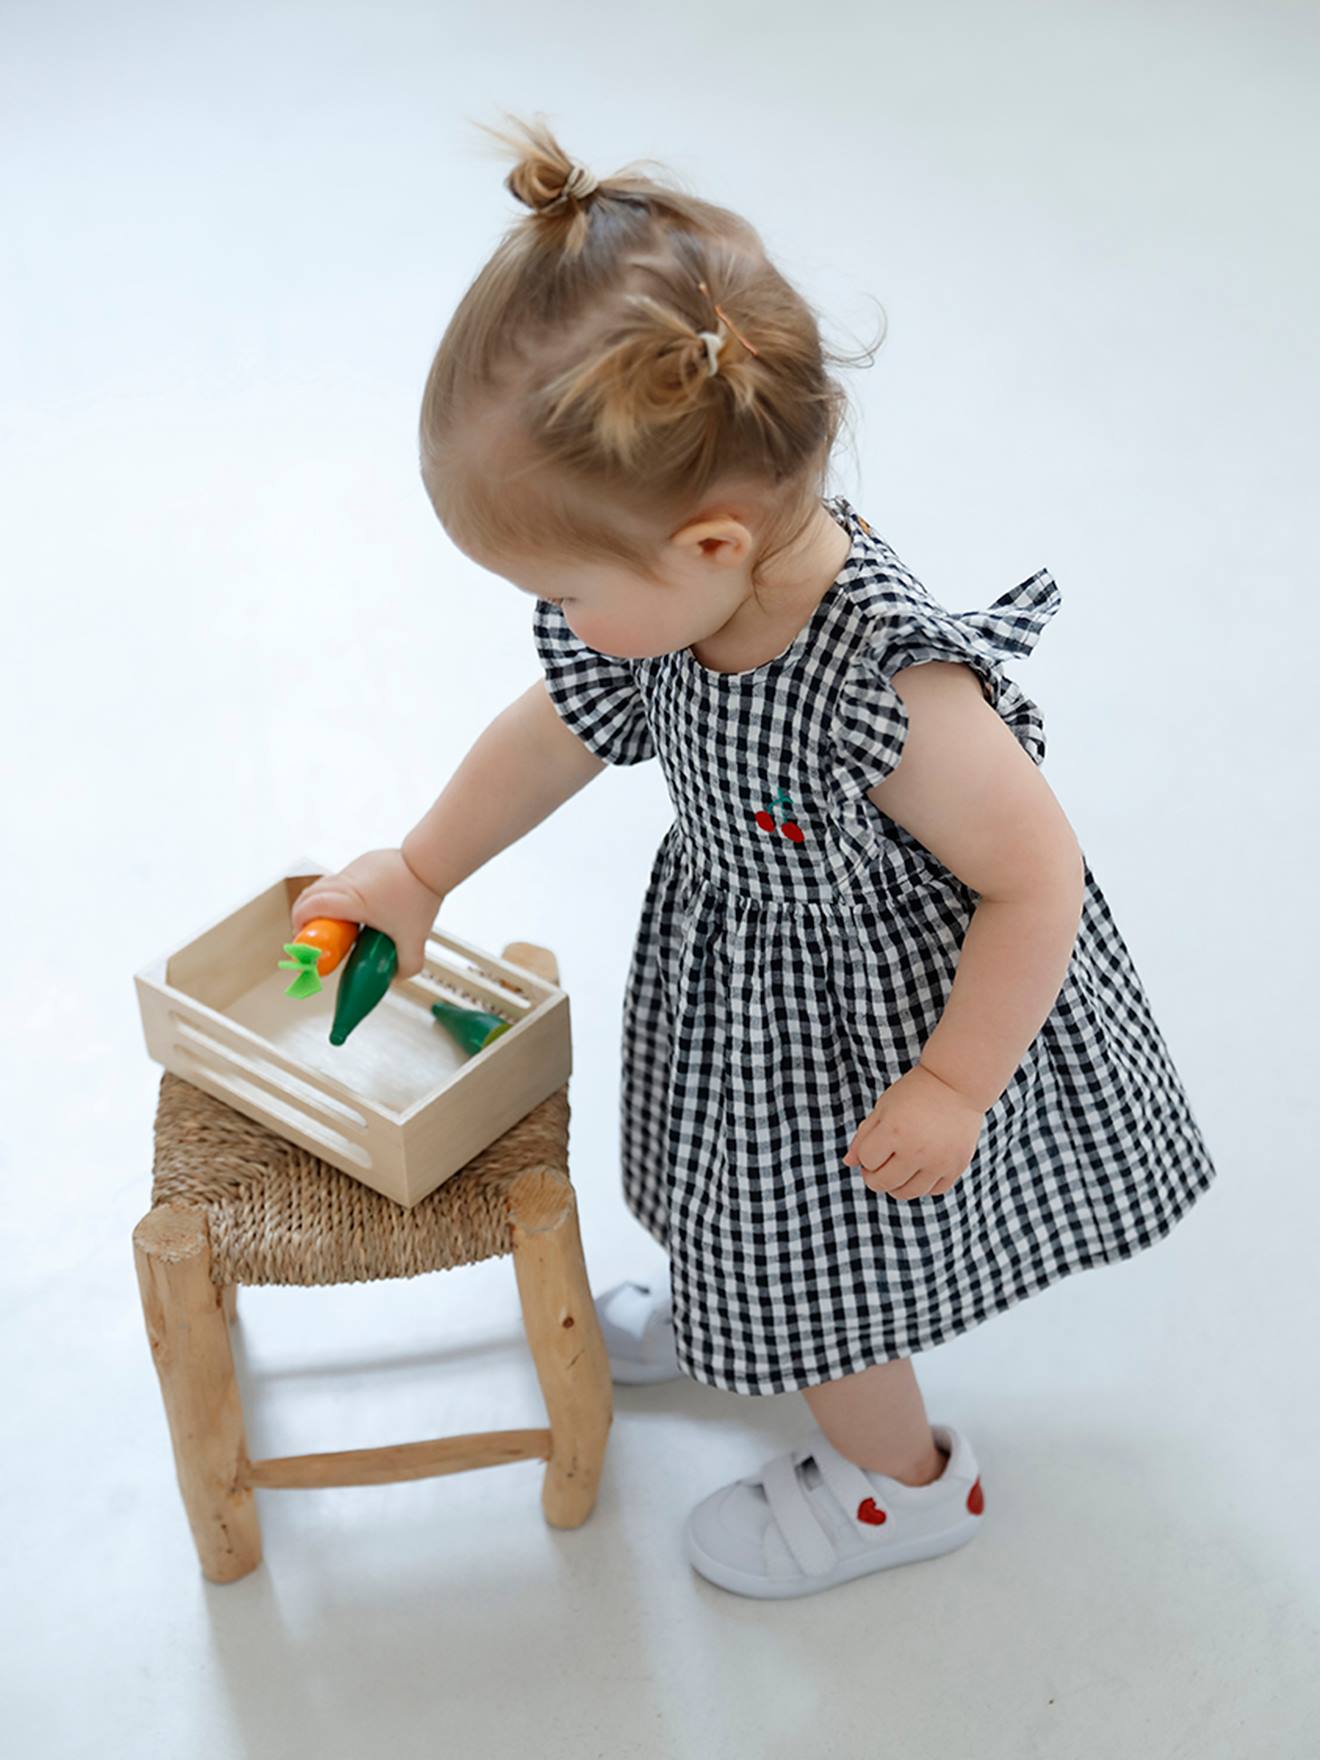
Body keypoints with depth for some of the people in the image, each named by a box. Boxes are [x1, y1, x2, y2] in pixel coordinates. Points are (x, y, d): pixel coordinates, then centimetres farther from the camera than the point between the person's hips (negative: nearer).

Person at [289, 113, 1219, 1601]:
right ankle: (717, 1320, 65)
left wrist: (953, 1088, -20)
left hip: (863, 1024, -7)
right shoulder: (668, 601, -18)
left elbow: (1037, 879, -29)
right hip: (739, 979, 7)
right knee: (750, 1211, 31)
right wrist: (417, 874, 14)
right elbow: (552, 732, 1)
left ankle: (897, 1478, 47)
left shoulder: (895, 693, -42)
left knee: (826, 1248, 16)